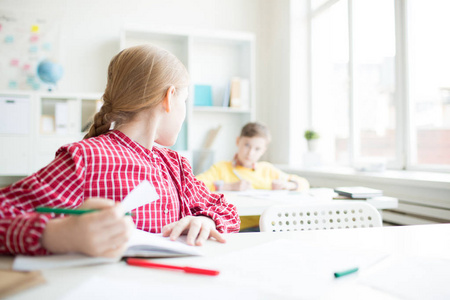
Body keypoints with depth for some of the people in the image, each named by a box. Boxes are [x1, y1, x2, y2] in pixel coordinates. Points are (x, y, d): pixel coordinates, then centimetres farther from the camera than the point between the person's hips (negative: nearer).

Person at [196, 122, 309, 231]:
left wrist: (287, 185, 4)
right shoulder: (221, 168, 9)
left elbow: (304, 183, 27)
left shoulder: (267, 169, 22)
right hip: (241, 228, -4)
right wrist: (230, 186, -14)